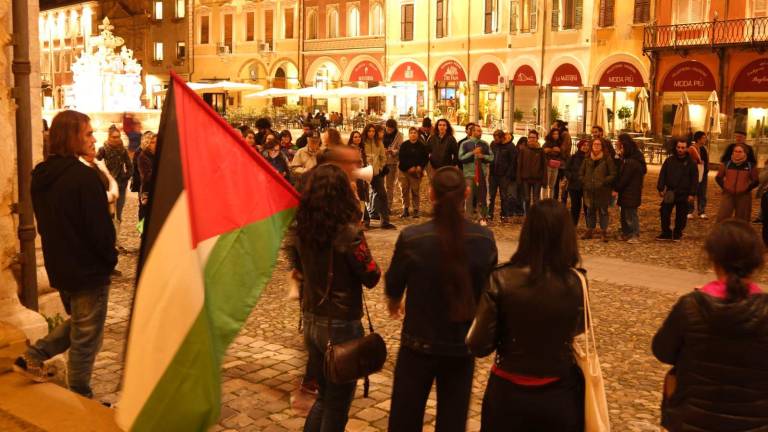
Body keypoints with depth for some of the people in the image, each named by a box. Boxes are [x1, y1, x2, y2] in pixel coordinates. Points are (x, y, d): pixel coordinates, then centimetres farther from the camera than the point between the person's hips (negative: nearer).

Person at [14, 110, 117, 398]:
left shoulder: (41, 176, 3)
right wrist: (110, 259, -3)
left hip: (59, 268, 8)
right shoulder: (84, 177, -22)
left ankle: (33, 356, 22)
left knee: (77, 323, 29)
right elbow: (101, 229, -20)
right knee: (85, 339, 7)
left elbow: (45, 224, 12)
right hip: (89, 271, -7)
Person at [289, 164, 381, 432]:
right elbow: (371, 278, -11)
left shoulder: (300, 230, -4)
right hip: (341, 325, -6)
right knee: (338, 403, 12)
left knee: (325, 396, 24)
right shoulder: (348, 233, -21)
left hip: (310, 321, 6)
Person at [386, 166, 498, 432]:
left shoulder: (411, 238, -19)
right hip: (463, 344, 2)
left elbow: (393, 285, -3)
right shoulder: (484, 239, -11)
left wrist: (394, 304, 21)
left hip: (419, 342, -2)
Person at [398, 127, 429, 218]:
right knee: (404, 190, 3)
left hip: (417, 172, -1)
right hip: (404, 171, 1)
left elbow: (426, 158, 5)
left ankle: (416, 210, 4)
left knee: (415, 191, -3)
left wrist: (420, 167, -10)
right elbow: (401, 158, -2)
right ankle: (405, 210, 11)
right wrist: (409, 167, -11)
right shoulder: (404, 145, 4)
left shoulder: (422, 146, 4)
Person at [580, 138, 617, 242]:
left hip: (603, 191, -4)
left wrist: (603, 182, -14)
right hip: (589, 190, 4)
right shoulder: (587, 159, 9)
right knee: (590, 211, 12)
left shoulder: (607, 159, -4)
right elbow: (581, 173, 18)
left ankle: (603, 232, 10)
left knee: (603, 211, 3)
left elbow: (613, 174, -4)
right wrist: (584, 182, 4)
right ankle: (589, 231, 21)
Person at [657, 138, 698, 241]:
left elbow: (694, 179, -2)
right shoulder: (669, 160, 3)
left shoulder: (691, 163, -2)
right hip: (670, 192, 2)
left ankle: (677, 233, 21)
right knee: (665, 212, 0)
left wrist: (692, 194, -8)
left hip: (683, 194, -2)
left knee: (681, 215, 7)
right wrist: (660, 188, -2)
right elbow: (662, 175, 5)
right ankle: (666, 233, 11)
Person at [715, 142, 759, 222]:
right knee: (721, 218, -4)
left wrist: (747, 189, -1)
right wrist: (724, 187, 4)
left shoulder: (751, 166, -1)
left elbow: (756, 181, 7)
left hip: (743, 196, 0)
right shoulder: (726, 164, 2)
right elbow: (718, 178, 13)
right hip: (728, 195, 0)